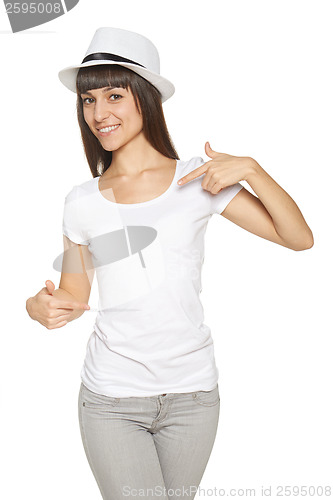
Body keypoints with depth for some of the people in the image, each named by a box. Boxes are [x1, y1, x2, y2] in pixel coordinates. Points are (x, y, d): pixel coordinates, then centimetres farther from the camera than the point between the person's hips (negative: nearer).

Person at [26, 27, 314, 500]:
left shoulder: (197, 179, -3)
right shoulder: (82, 202, 1)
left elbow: (300, 238, -4)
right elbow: (74, 295, 9)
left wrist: (251, 168, -16)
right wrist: (41, 306, -13)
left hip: (192, 393, 0)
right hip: (111, 398, 0)